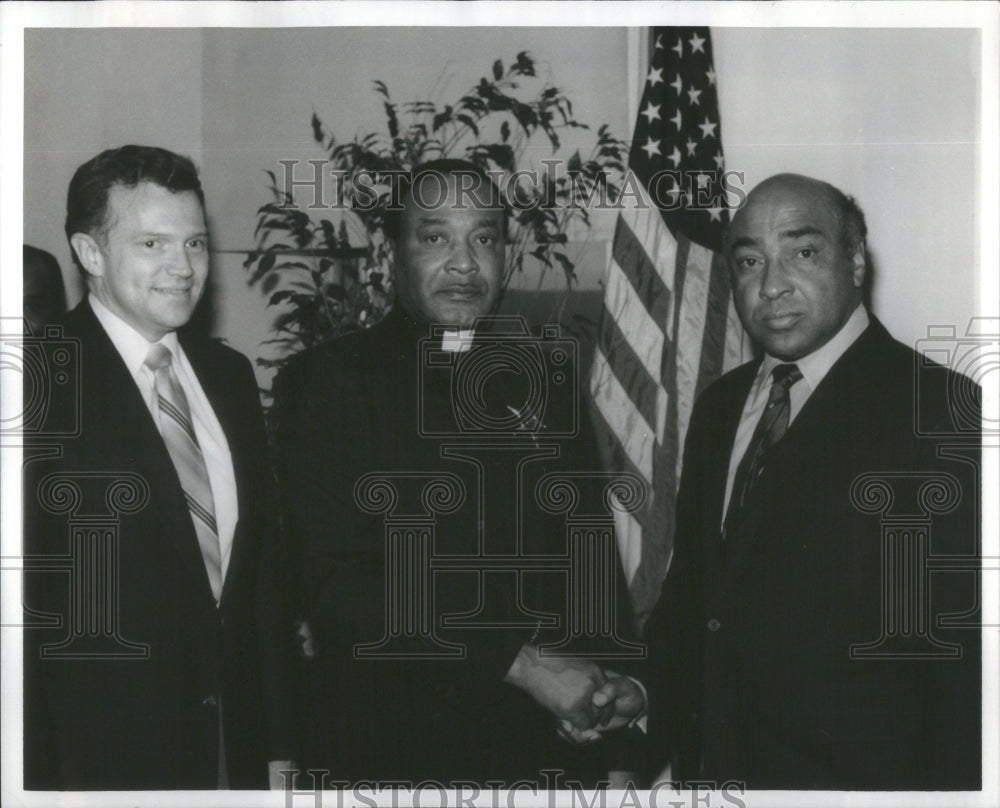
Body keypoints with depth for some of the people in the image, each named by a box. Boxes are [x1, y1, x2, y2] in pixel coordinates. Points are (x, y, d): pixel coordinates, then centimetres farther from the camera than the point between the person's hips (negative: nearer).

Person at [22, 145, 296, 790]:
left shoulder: (230, 374, 9)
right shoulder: (45, 383, -12)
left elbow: (264, 565, 12)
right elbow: (21, 599, -13)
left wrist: (280, 746, 11)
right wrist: (42, 776, -16)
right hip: (102, 755, -5)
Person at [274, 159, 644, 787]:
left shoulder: (546, 379, 9)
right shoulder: (323, 382, -6)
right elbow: (337, 587, -15)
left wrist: (614, 673, -6)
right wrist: (517, 664, -19)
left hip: (547, 743, 4)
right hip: (388, 748, -4)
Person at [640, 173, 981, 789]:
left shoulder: (940, 411, -13)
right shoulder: (720, 405, 9)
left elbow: (964, 656, -15)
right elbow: (687, 592, 11)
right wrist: (654, 750, 4)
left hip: (855, 775, -6)